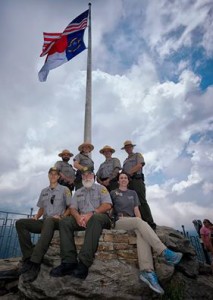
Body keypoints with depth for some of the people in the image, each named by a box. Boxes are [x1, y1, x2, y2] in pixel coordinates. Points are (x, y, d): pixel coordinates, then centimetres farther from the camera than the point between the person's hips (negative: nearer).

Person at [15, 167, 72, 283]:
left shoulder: (64, 190, 6)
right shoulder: (44, 191, 20)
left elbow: (71, 207, 3)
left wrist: (61, 217, -12)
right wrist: (37, 216, 4)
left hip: (58, 222, -5)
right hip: (44, 222, 6)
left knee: (49, 220, -40)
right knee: (20, 223, -16)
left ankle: (34, 262, -42)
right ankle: (29, 256, -25)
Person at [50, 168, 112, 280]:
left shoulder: (101, 188, 11)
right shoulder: (78, 192, 24)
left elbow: (107, 205, -3)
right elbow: (72, 208, 11)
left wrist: (91, 214, -19)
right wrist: (78, 217, -14)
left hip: (99, 217, -4)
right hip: (81, 219, 4)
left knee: (95, 218, -39)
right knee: (64, 222, -23)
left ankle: (84, 263, -41)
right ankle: (69, 262, -29)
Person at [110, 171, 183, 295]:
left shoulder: (133, 193, 23)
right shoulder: (113, 193, 14)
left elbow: (136, 209, 12)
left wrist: (141, 224, -5)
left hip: (133, 222, 3)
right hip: (119, 222, -3)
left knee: (141, 232, -32)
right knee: (139, 221, -33)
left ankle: (147, 270, -47)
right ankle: (165, 252, -42)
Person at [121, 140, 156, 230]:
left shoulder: (138, 155, 16)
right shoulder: (125, 161, 32)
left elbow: (139, 165, -4)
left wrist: (128, 172, -11)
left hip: (137, 180, -6)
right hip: (127, 182, 6)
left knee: (141, 202, -16)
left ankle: (150, 223, -19)